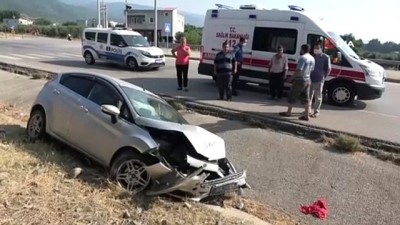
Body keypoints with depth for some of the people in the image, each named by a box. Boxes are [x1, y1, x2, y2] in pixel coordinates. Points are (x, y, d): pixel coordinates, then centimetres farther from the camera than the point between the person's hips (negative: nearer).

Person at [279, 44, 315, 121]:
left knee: (292, 97, 5)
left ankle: (288, 112, 13)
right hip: (307, 80, 8)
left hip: (300, 80, -8)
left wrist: (291, 78, -16)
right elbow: (311, 70, 14)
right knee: (306, 98, 9)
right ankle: (307, 115, 8)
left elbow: (298, 71, -23)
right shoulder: (312, 58, 11)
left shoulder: (303, 58, -17)